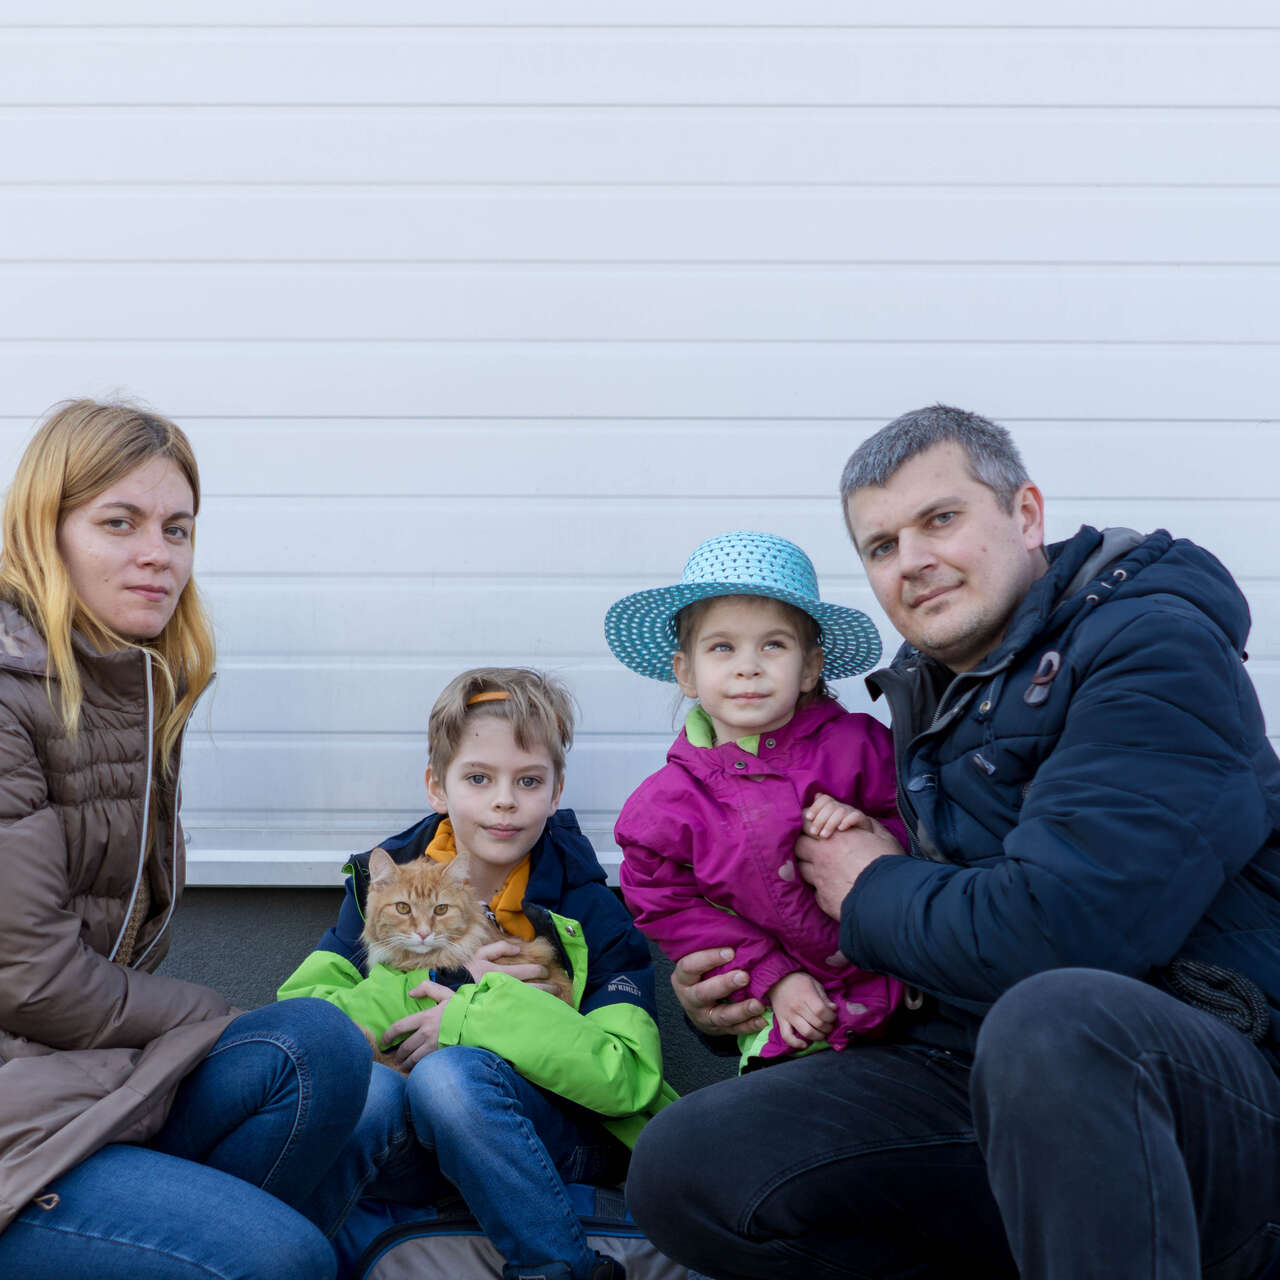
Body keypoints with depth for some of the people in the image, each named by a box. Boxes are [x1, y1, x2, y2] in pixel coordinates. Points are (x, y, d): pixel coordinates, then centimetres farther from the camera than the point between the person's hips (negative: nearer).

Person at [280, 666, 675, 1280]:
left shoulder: (587, 911, -5)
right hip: (412, 1151, 1)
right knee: (371, 1085, -31)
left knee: (452, 1075, -32)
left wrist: (474, 1016, -23)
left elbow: (630, 1074, -18)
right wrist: (422, 990, -18)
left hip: (555, 1147, -1)